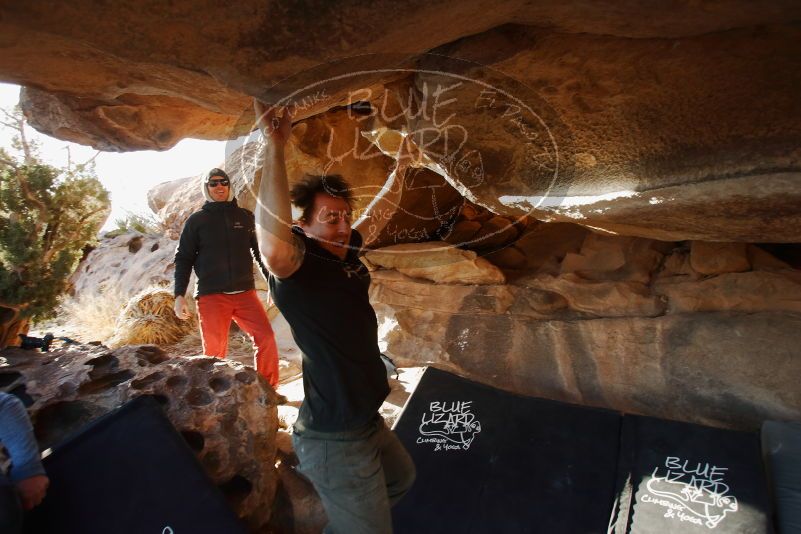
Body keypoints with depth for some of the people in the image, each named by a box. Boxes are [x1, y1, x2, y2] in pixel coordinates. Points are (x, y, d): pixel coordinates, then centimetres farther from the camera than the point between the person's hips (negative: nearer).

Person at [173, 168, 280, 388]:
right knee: (214, 351, 1)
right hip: (211, 296, -1)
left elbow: (259, 252, 16)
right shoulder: (197, 220, 6)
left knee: (266, 339, -9)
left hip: (245, 293, 2)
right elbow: (183, 258, 5)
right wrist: (179, 295, -4)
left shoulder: (245, 217, 11)